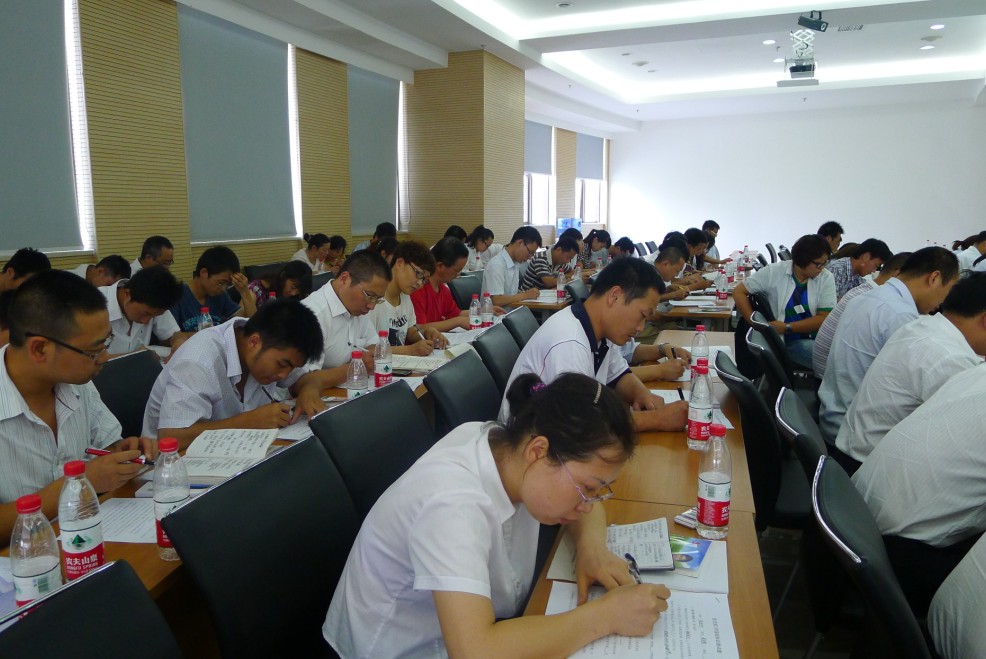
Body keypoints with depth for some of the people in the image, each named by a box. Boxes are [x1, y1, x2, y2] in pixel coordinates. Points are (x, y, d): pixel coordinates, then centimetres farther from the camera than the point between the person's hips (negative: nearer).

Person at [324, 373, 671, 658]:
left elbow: (587, 509, 6)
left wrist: (593, 546, -14)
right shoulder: (454, 505, -32)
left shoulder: (508, 444, -12)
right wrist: (606, 615, -32)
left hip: (482, 627, 7)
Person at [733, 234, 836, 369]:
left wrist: (787, 327, -18)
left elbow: (824, 318, -8)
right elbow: (739, 292, 0)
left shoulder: (826, 278, -1)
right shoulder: (774, 272, -4)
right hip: (792, 342, -3)